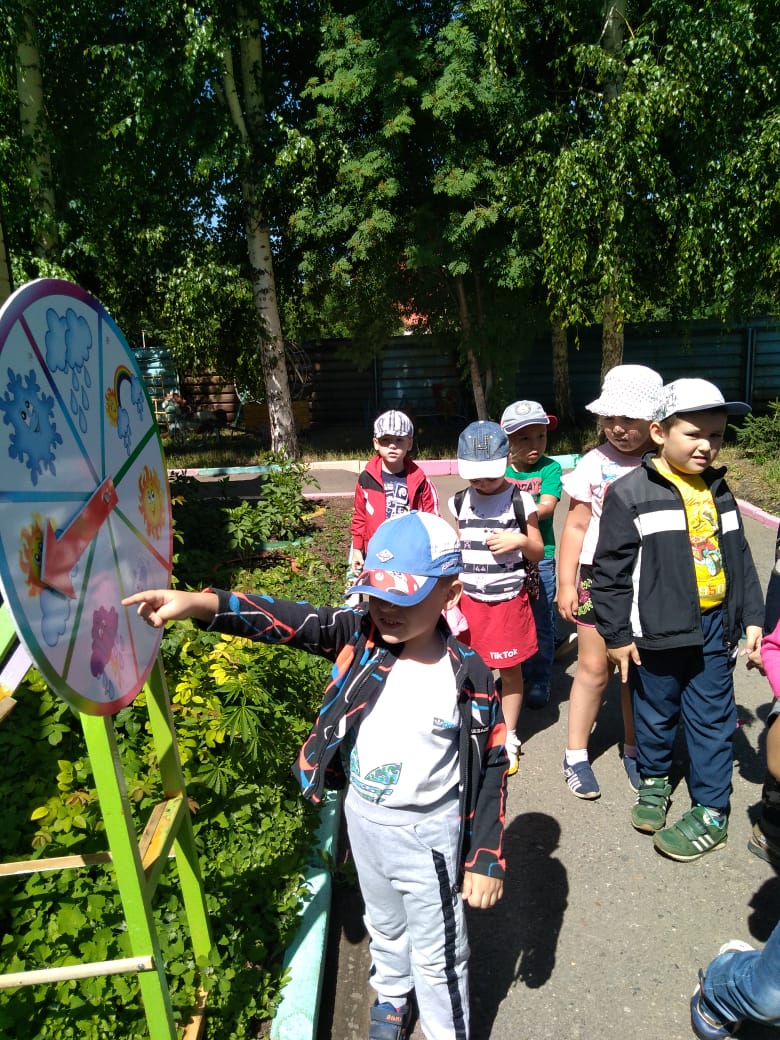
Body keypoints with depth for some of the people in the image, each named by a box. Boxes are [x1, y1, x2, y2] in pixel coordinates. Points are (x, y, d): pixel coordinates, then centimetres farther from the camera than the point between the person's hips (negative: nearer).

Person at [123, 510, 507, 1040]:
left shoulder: (470, 676, -23)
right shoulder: (360, 634, -16)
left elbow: (492, 771, -14)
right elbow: (289, 621, -27)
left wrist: (487, 859, -9)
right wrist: (198, 603, -40)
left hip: (428, 833, -4)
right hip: (364, 817, 4)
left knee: (437, 953, 17)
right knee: (384, 926, 31)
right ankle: (391, 996, 60)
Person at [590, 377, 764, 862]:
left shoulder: (718, 490, 6)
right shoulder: (631, 493, -11)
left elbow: (739, 557, 14)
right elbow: (610, 570, -10)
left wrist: (752, 616, 11)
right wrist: (616, 633, -8)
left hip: (714, 627, 4)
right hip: (658, 631, -4)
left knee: (712, 718, 11)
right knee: (656, 712, 14)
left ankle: (712, 812, 24)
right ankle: (655, 780, 39)